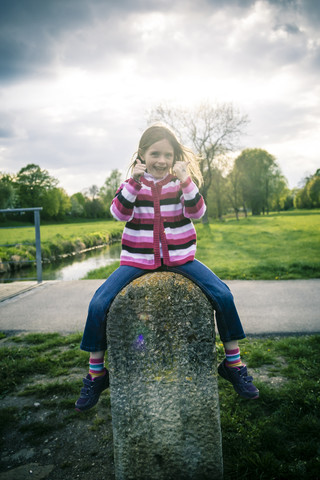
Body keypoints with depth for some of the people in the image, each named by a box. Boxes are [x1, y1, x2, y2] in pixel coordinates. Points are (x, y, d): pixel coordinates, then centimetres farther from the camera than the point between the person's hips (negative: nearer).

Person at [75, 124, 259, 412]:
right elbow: (119, 213, -11)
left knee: (223, 295, -17)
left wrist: (185, 181, -24)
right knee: (98, 304, -17)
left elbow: (197, 212, -10)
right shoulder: (133, 182, 4)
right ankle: (95, 372, 6)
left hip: (179, 257, 1)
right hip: (138, 259, 0)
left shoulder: (182, 181, 5)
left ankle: (234, 363, 4)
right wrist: (134, 182, -22)